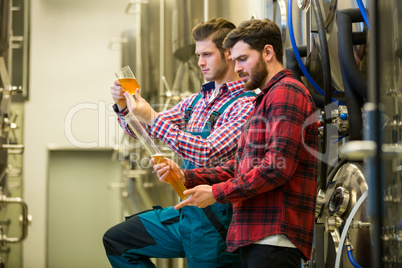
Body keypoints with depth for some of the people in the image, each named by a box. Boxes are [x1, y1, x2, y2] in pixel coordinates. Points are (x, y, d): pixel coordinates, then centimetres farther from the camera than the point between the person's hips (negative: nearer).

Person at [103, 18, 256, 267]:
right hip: (184, 212, 8)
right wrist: (124, 106, -4)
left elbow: (208, 154, -25)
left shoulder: (246, 104, -13)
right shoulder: (197, 100, 11)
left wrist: (153, 119, -22)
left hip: (215, 220, -8)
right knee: (116, 240, 12)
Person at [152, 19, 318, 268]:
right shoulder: (266, 99, 26)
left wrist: (217, 192, -11)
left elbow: (278, 168, -18)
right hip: (256, 238, 10)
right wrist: (186, 176, 8)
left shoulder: (286, 92, -7)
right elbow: (238, 167, 21)